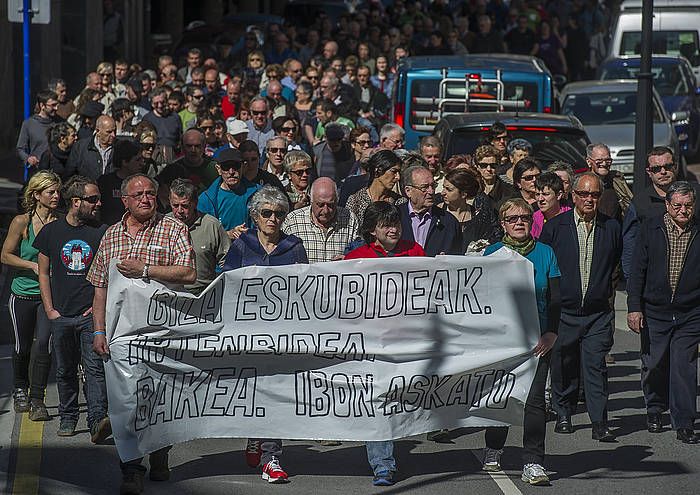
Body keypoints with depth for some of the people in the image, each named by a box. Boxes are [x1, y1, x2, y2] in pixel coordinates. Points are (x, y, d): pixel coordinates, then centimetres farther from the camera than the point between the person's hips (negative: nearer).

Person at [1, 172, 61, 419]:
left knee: (43, 343, -13)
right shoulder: (21, 222, -6)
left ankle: (37, 400, -6)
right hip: (23, 294, 0)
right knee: (22, 346, 10)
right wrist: (33, 266, -13)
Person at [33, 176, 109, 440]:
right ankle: (68, 417, 23)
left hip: (92, 314, -2)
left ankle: (97, 419, -20)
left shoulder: (101, 232, 1)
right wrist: (50, 309, 3)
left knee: (95, 368, -13)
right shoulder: (51, 232, 4)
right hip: (61, 316, 2)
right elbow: (44, 273, 10)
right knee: (65, 370, 11)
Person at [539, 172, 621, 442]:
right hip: (563, 311, 0)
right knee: (564, 366, 9)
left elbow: (617, 264, 20)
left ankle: (600, 424, -9)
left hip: (598, 313, 0)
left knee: (596, 366, -8)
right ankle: (563, 415, 26)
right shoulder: (555, 227, 0)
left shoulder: (611, 227, 5)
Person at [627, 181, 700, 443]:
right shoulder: (650, 229, 0)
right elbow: (638, 269, 2)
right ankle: (655, 408, 34)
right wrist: (634, 307, -3)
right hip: (655, 311, 1)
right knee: (656, 364, 9)